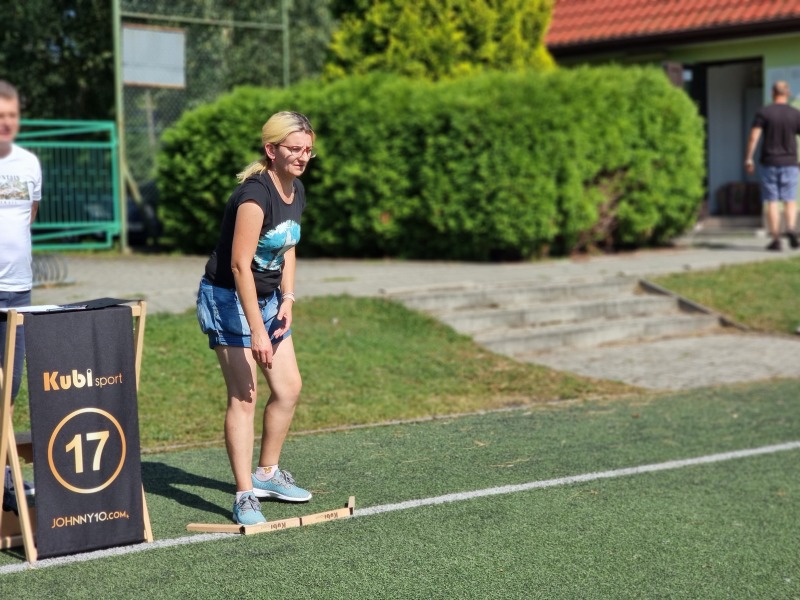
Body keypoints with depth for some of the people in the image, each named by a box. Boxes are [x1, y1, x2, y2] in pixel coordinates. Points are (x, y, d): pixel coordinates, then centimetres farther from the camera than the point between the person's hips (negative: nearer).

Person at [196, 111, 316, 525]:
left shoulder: (296, 192, 4)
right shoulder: (255, 193, -24)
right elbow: (240, 264, -28)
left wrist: (287, 298, 5)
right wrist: (257, 331, -30)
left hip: (267, 299, 9)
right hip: (229, 299, -9)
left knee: (289, 387, 11)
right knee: (243, 397, -10)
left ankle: (267, 474, 28)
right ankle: (245, 496, -5)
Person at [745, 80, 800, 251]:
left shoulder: (763, 113, -3)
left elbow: (754, 136, -10)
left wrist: (748, 159, -5)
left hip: (769, 163, -1)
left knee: (772, 202, 3)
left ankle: (775, 239, 1)